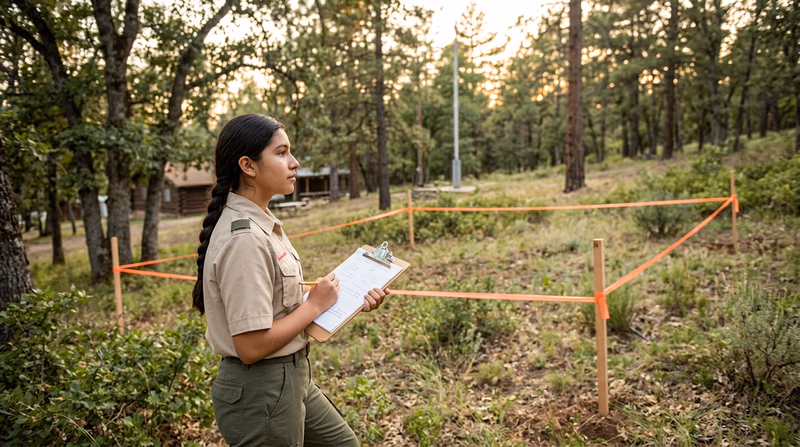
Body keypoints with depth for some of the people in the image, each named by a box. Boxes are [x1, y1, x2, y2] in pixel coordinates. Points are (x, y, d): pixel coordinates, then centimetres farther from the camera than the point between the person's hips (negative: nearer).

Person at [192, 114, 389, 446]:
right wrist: (315, 305, -16)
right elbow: (251, 346, -26)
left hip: (291, 378, 9)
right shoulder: (244, 238, -25)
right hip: (261, 391, -9)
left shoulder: (261, 223, 4)